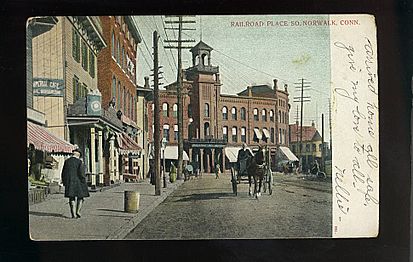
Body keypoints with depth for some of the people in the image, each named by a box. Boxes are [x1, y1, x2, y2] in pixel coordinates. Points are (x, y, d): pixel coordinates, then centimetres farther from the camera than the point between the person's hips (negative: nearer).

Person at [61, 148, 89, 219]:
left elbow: (63, 173, 7)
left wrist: (64, 182, 15)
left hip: (69, 182, 4)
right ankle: (78, 211, -2)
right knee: (80, 197, 11)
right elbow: (81, 173, -15)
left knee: (72, 198, 7)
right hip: (78, 182, -4)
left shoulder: (67, 161, 5)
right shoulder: (79, 162, -8)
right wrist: (84, 182, -7)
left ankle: (73, 214, 3)